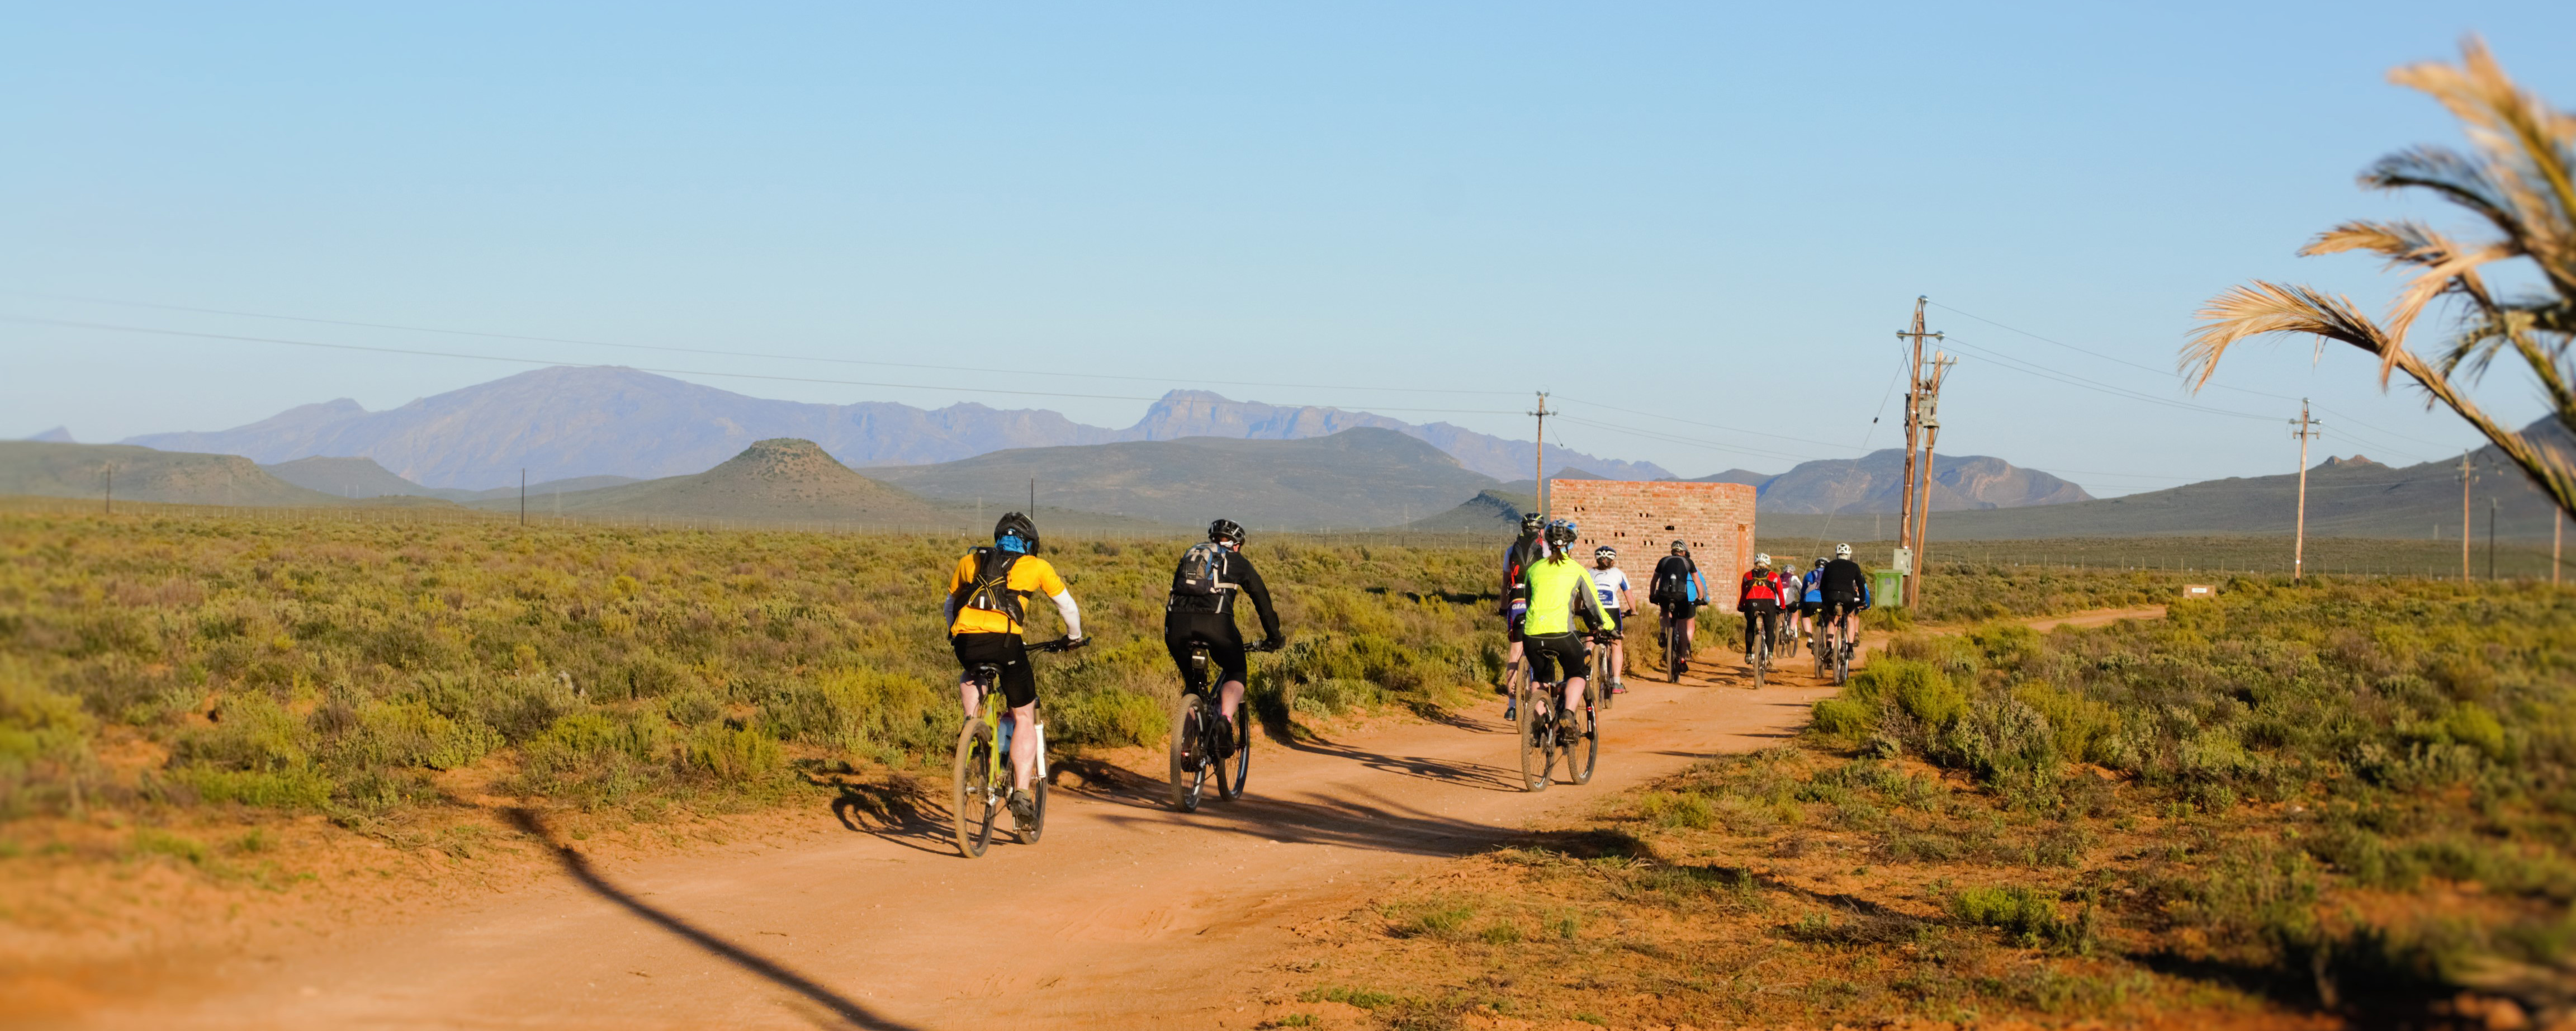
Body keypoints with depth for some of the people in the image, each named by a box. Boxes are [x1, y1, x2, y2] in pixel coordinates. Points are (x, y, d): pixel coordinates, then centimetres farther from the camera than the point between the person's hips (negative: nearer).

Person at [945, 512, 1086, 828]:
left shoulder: (969, 561, 25)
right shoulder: (1036, 566, 18)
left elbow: (950, 608, 35)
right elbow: (1067, 606, 28)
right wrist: (1074, 637, 46)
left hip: (966, 640, 2)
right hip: (1005, 641, -2)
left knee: (970, 679, 38)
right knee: (1024, 717, 13)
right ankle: (1021, 793, 2)